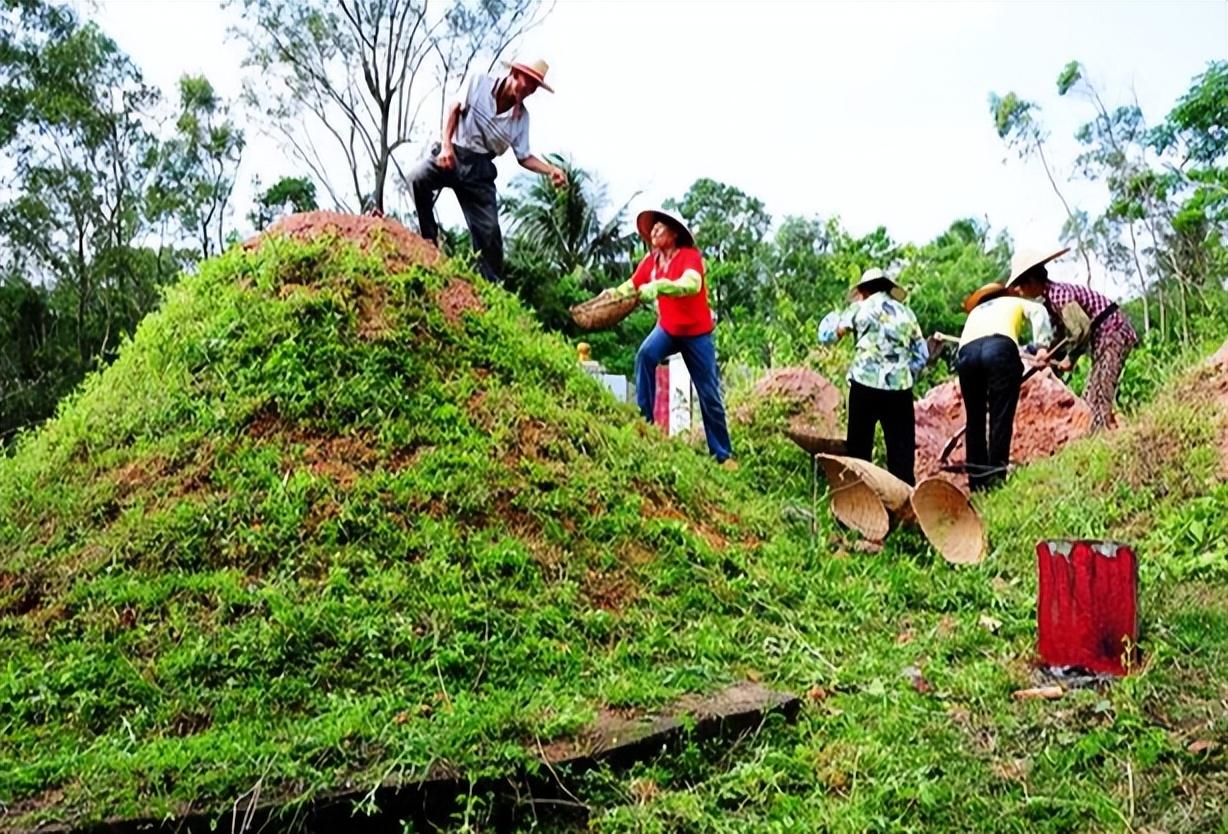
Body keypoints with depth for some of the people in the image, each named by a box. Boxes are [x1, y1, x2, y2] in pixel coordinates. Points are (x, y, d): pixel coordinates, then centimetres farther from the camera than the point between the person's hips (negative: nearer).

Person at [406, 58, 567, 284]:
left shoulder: (521, 117, 4)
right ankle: (429, 244, -20)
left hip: (479, 168, 2)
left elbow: (524, 157, 7)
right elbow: (455, 109, -3)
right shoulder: (479, 82, -4)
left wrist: (551, 170, -9)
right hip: (452, 154, -2)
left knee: (489, 231, -4)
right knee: (416, 180, -32)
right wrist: (446, 144, -16)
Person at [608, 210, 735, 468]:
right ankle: (643, 420, -22)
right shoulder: (651, 260, -3)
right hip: (667, 328, 4)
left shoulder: (690, 256, -20)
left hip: (697, 332, -4)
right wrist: (611, 294, -27)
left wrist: (658, 286, -54)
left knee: (710, 396, 2)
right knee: (645, 354, -29)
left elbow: (691, 284, -39)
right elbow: (631, 286, -6)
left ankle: (723, 454, 15)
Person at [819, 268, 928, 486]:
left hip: (865, 384, -2)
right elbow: (922, 355, 15)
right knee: (902, 449, 4)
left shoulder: (860, 308, 6)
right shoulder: (906, 313, 16)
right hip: (900, 388, 2)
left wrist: (838, 315, 22)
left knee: (859, 447, 6)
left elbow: (826, 334, 8)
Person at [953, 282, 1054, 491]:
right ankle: (996, 478, -13)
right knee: (1000, 418, -5)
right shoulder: (1015, 302, 34)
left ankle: (977, 483, 8)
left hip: (966, 351, 3)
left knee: (975, 420, 10)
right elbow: (1038, 312, 13)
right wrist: (1042, 346, 6)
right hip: (1000, 347, -3)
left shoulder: (975, 311, 42)